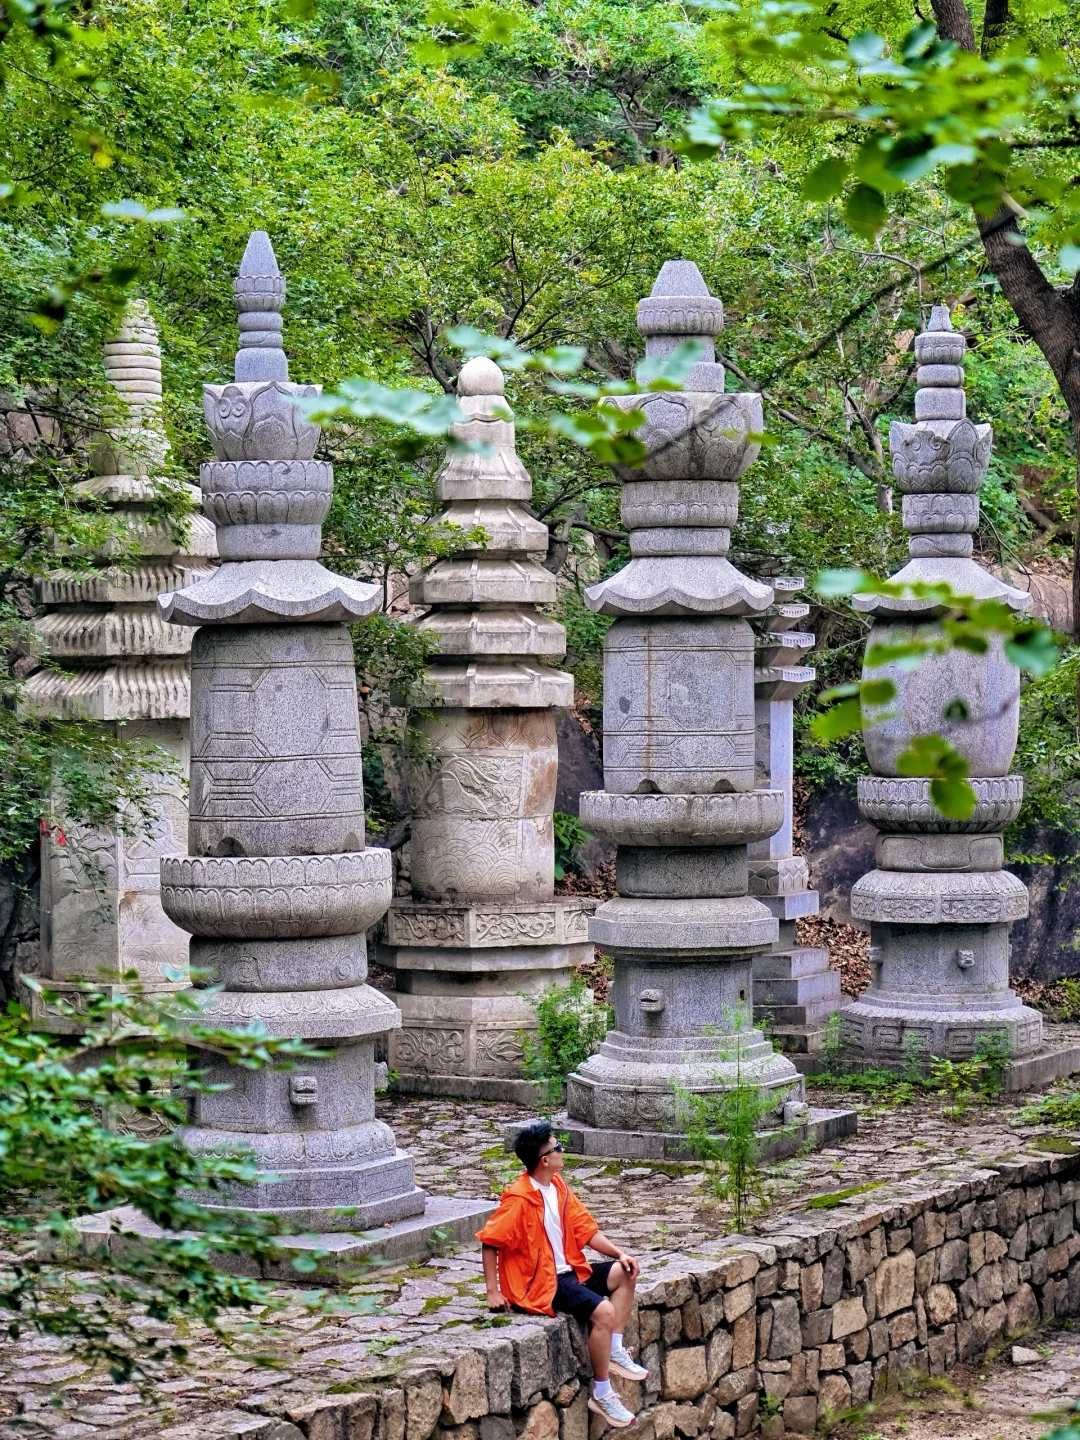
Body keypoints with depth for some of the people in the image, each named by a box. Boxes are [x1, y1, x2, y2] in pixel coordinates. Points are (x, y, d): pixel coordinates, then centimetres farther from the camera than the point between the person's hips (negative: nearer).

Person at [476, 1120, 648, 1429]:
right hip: (540, 1284, -9)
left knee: (624, 1273, 2)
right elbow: (490, 1241, -16)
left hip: (568, 1271, 9)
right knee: (603, 1311, -24)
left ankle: (614, 1353, 5)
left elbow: (586, 1230, 10)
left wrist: (619, 1253, -3)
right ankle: (601, 1394, -14)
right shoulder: (519, 1199, -20)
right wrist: (493, 1292, -18)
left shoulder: (558, 1186, 6)